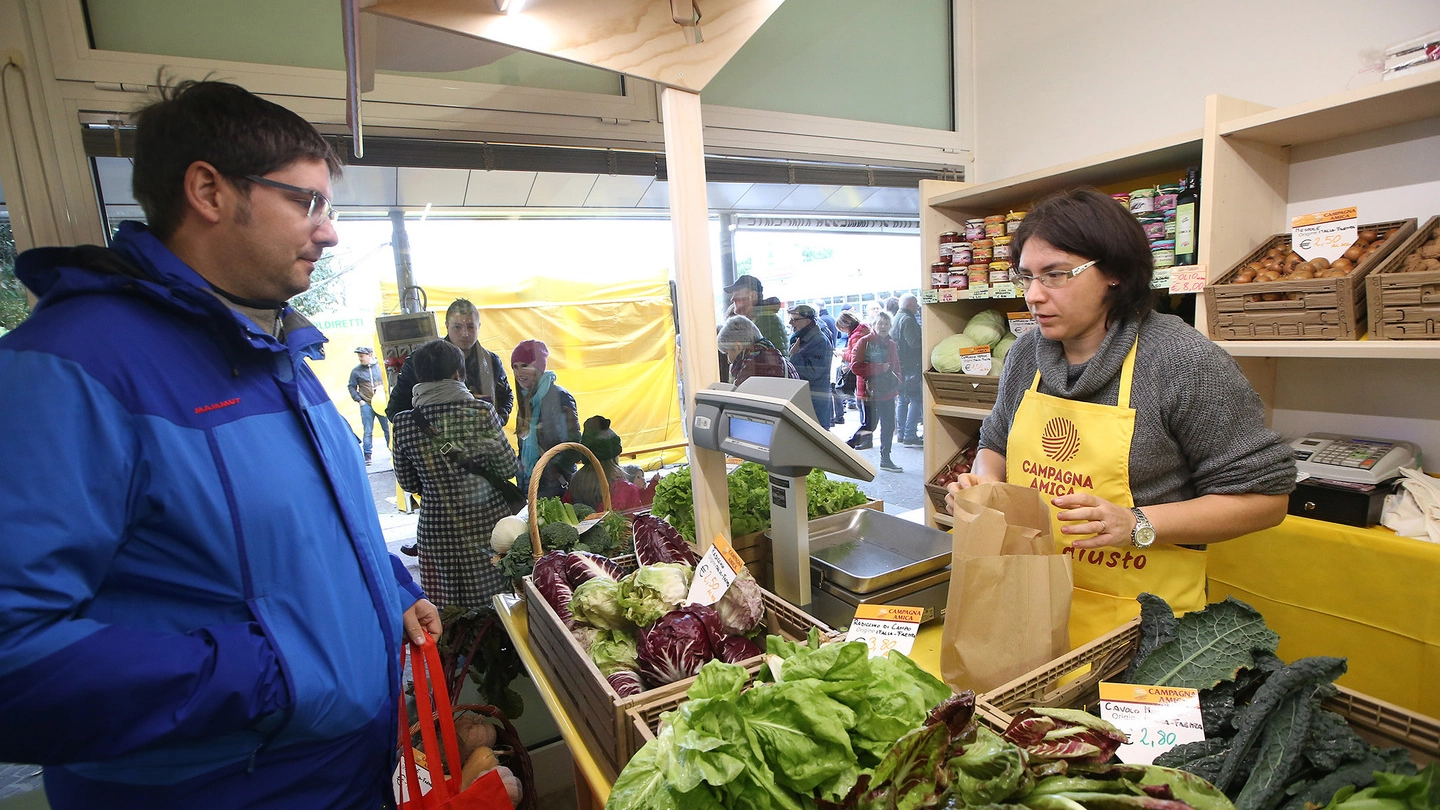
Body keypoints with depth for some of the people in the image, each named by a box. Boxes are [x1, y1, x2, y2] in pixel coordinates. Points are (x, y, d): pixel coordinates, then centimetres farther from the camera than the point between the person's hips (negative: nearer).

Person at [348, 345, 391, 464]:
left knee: (388, 428, 6)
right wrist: (359, 400, -1)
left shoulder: (380, 367, 2)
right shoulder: (356, 371, 2)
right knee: (367, 431, 0)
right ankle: (367, 456, 6)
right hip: (366, 405, -1)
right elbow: (351, 387, 7)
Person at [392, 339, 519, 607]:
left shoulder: (403, 423, -6)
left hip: (437, 530, 2)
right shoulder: (481, 412, -13)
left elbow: (407, 483, 5)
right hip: (487, 522, -1)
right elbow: (509, 469, -6)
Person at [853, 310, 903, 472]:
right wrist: (879, 368, -19)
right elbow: (855, 366, -17)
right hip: (870, 391, -7)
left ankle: (885, 459, 25)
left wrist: (897, 380, 1)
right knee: (870, 425, -5)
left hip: (888, 392, 7)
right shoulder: (864, 342, -9)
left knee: (889, 426, 12)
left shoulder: (891, 344, 11)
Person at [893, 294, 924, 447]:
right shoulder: (908, 319, -14)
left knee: (903, 400, 14)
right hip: (910, 366, -10)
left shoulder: (896, 318, 17)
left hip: (900, 366, 10)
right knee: (916, 400, -7)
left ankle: (902, 434, 18)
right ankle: (910, 436, -10)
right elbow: (914, 342, -22)